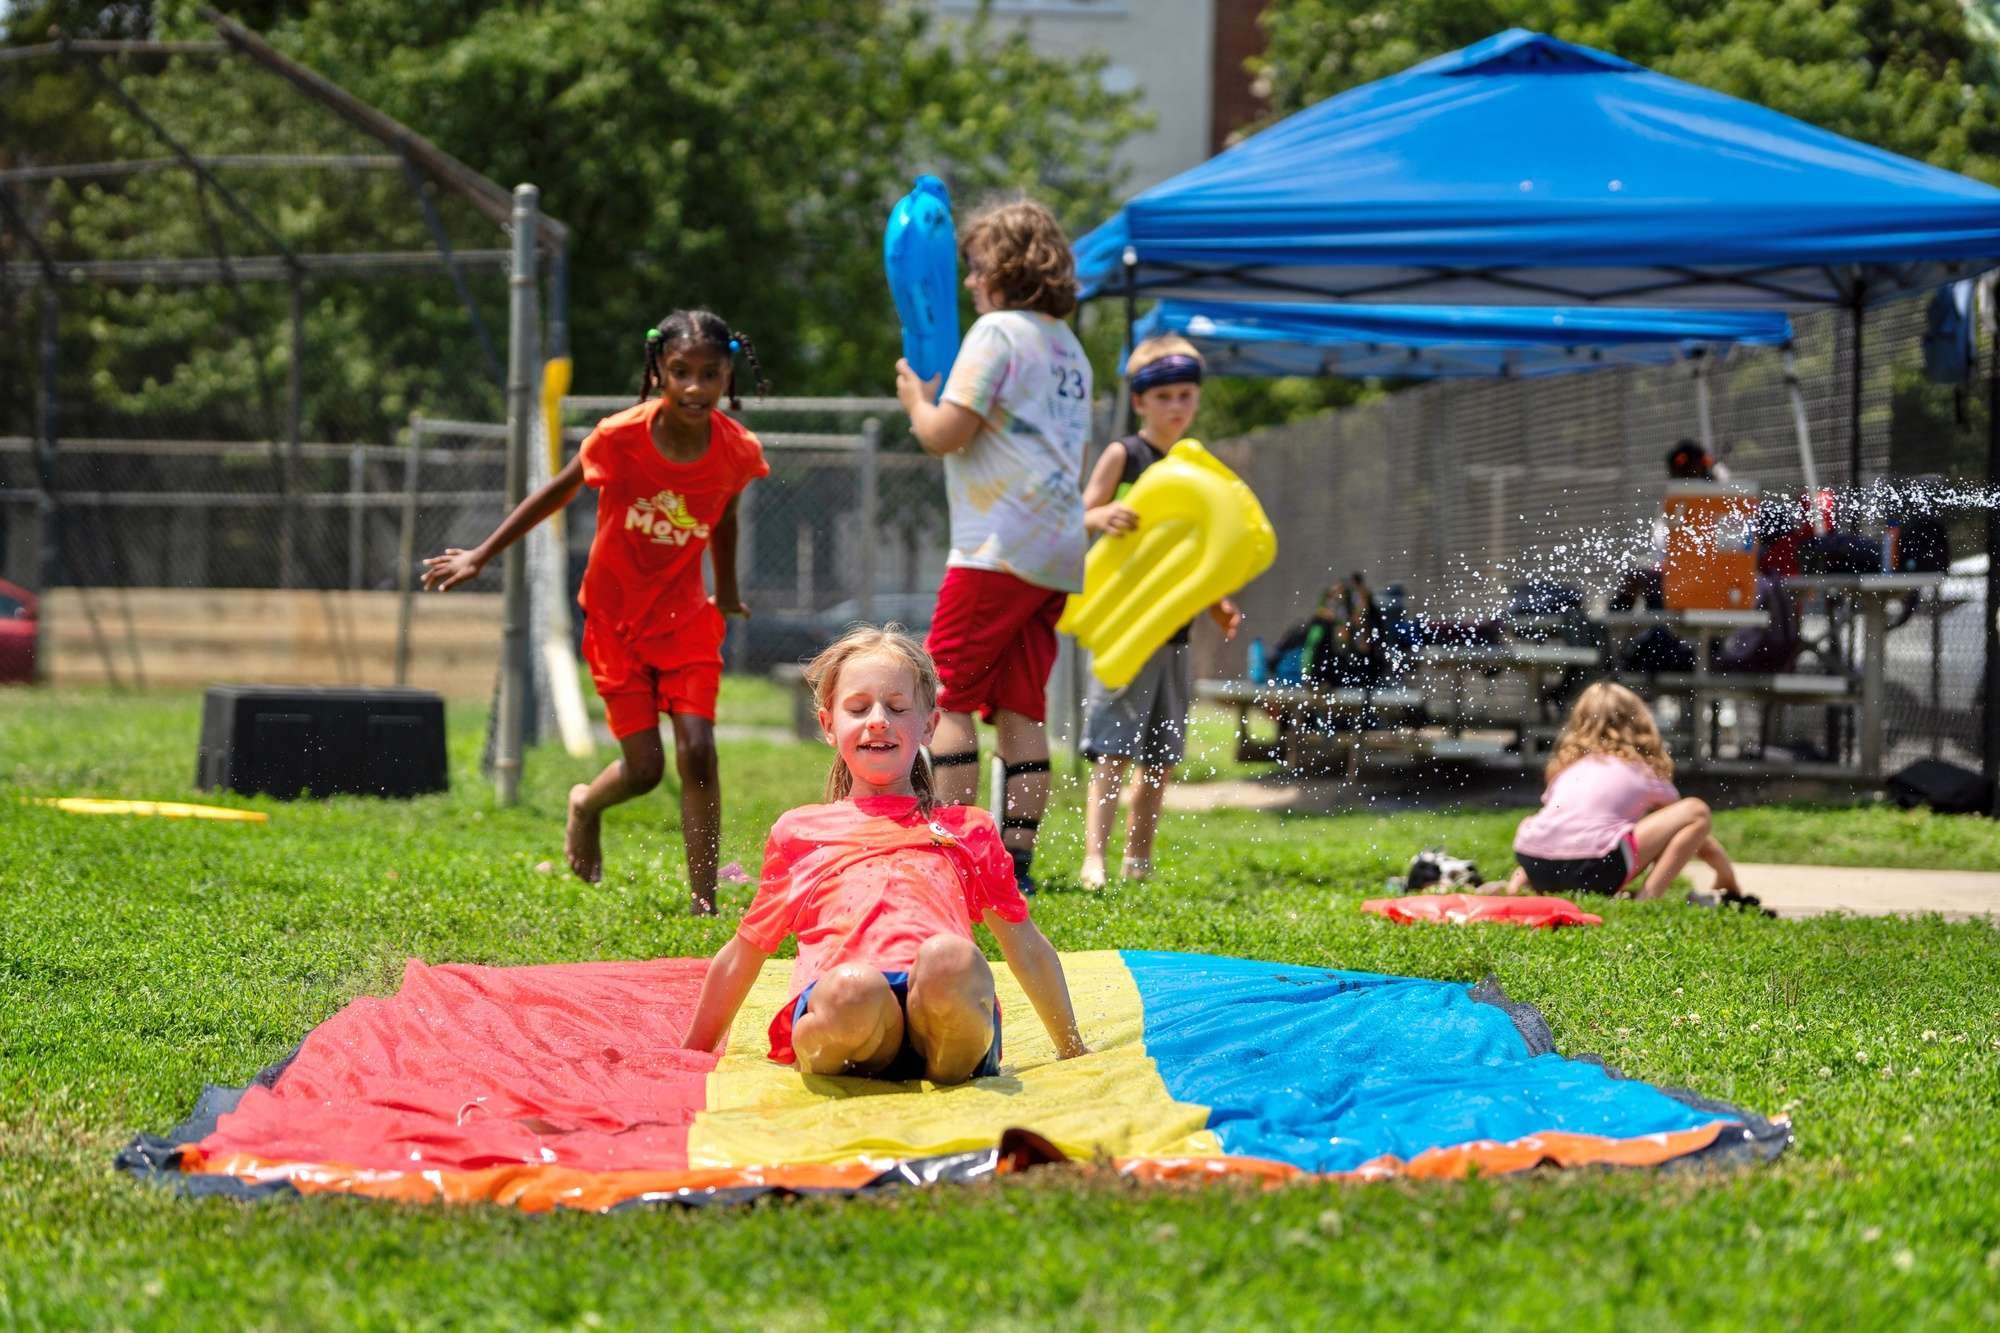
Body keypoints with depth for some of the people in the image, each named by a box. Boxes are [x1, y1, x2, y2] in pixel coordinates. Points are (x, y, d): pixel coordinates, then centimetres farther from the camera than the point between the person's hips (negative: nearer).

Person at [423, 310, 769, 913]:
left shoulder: (737, 452, -14)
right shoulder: (621, 437, -21)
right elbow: (556, 493, -4)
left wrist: (727, 592, 25)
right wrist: (479, 557, 1)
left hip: (685, 618, 1)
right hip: (616, 619, -1)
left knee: (697, 753, -14)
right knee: (644, 767, -2)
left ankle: (704, 904, -7)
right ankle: (586, 804, 34)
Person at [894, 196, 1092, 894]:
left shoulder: (997, 332, -8)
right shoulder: (1069, 347, 19)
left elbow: (945, 435, -13)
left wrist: (916, 397, 7)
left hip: (999, 549, -8)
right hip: (1058, 552, 8)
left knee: (948, 698, -4)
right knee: (1020, 710, 8)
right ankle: (1017, 860, 4)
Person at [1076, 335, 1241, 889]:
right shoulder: (1122, 455, -3)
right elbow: (1080, 516, -10)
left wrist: (1218, 605, 7)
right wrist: (1104, 517, -33)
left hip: (1175, 629, 7)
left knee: (1161, 758, 10)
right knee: (1113, 750, -14)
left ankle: (1138, 862, 18)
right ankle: (1094, 860, -19)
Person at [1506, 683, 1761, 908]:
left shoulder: (1567, 767, 30)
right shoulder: (1646, 774, 21)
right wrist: (1730, 882, 47)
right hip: (1595, 868, -5)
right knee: (1697, 811, 9)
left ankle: (1517, 886, 16)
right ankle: (1649, 896, -6)